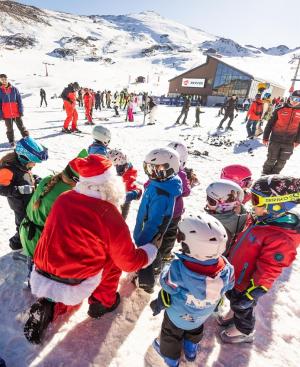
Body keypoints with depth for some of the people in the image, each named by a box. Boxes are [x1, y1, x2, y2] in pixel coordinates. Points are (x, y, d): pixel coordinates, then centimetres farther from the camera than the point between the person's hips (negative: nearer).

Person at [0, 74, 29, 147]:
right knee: (9, 129, 8)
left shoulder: (14, 89, 1)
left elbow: (19, 100, 3)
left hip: (16, 113, 0)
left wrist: (21, 110, -4)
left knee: (21, 126, 5)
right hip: (6, 114, 1)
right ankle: (11, 141, 18)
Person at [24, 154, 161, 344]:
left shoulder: (63, 199, -4)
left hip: (40, 280, 6)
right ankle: (102, 303, 25)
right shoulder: (110, 217, -20)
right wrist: (153, 248, 9)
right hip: (73, 287, -6)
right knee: (114, 258, 12)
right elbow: (129, 261, -8)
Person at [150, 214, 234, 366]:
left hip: (178, 316, -3)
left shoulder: (178, 269, -46)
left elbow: (166, 284, -25)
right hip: (204, 314, 4)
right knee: (196, 330, 37)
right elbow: (227, 287, -10)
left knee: (171, 333, 30)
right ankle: (191, 351, 65)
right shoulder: (226, 268, -32)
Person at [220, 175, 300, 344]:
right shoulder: (264, 219, -9)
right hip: (236, 274, 7)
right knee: (233, 298, 32)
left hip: (246, 283, -7)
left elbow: (267, 272, -29)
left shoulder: (282, 239, -36)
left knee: (243, 308, 21)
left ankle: (244, 332, 49)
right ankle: (234, 313, 60)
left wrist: (251, 294, -21)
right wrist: (231, 259, 18)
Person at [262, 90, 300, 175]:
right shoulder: (280, 110, -3)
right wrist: (265, 137, -3)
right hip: (275, 141, -2)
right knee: (271, 160, 7)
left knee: (282, 161, 12)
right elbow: (270, 124, -2)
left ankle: (274, 175, 29)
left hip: (289, 143, 2)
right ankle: (265, 175, 25)